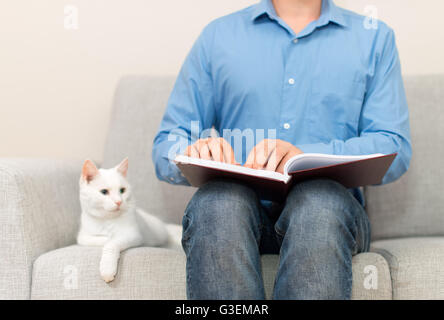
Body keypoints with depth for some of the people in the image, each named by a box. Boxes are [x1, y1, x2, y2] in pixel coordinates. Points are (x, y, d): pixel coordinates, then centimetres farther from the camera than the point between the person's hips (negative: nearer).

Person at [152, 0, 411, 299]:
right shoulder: (218, 35, 17)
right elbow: (166, 145, 13)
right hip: (236, 205, 1)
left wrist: (304, 155, -18)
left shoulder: (374, 37, 15)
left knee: (319, 200, -36)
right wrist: (191, 154, -14)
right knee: (220, 198, -35)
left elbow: (395, 149, 1)